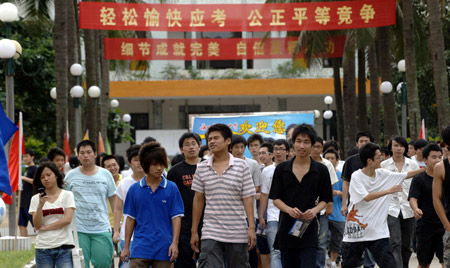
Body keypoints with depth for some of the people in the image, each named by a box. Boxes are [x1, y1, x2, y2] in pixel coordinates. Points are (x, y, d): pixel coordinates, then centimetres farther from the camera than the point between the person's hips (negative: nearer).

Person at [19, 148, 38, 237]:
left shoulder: (35, 169, -8)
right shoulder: (26, 169, 19)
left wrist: (24, 178, -25)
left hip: (30, 202, -9)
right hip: (23, 203, 9)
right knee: (22, 225, 7)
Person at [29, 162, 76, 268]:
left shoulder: (67, 195, 3)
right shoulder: (36, 199, 7)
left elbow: (67, 219, -7)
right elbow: (37, 225, -1)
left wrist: (45, 227, -5)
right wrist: (40, 205, -15)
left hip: (64, 247, -2)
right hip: (43, 248, 2)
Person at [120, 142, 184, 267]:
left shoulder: (171, 188, 1)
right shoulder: (134, 189, 4)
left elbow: (176, 217, 1)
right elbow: (130, 219, 8)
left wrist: (174, 243, -8)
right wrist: (126, 247, 8)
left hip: (163, 249, 0)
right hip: (140, 247, 0)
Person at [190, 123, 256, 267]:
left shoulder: (241, 166, 1)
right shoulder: (202, 168, 6)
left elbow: (247, 199, -1)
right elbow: (198, 200, 10)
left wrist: (251, 228, -7)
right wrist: (194, 231, 9)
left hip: (237, 234, -1)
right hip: (210, 233, 1)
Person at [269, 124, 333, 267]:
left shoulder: (321, 170, 4)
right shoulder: (282, 169, 6)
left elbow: (325, 199, 8)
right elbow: (276, 199, 5)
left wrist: (315, 210, -13)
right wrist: (289, 209, -14)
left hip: (309, 229, -2)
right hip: (287, 227, 2)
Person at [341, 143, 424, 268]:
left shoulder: (383, 174, 5)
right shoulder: (356, 176, -10)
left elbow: (407, 175, 14)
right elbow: (366, 197, -22)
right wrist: (389, 191, -23)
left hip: (378, 232, 4)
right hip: (357, 229, -4)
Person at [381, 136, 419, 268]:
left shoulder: (413, 165, 7)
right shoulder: (384, 165, 3)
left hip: (408, 208, 2)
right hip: (391, 208, -2)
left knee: (407, 244, 8)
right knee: (395, 243, -14)